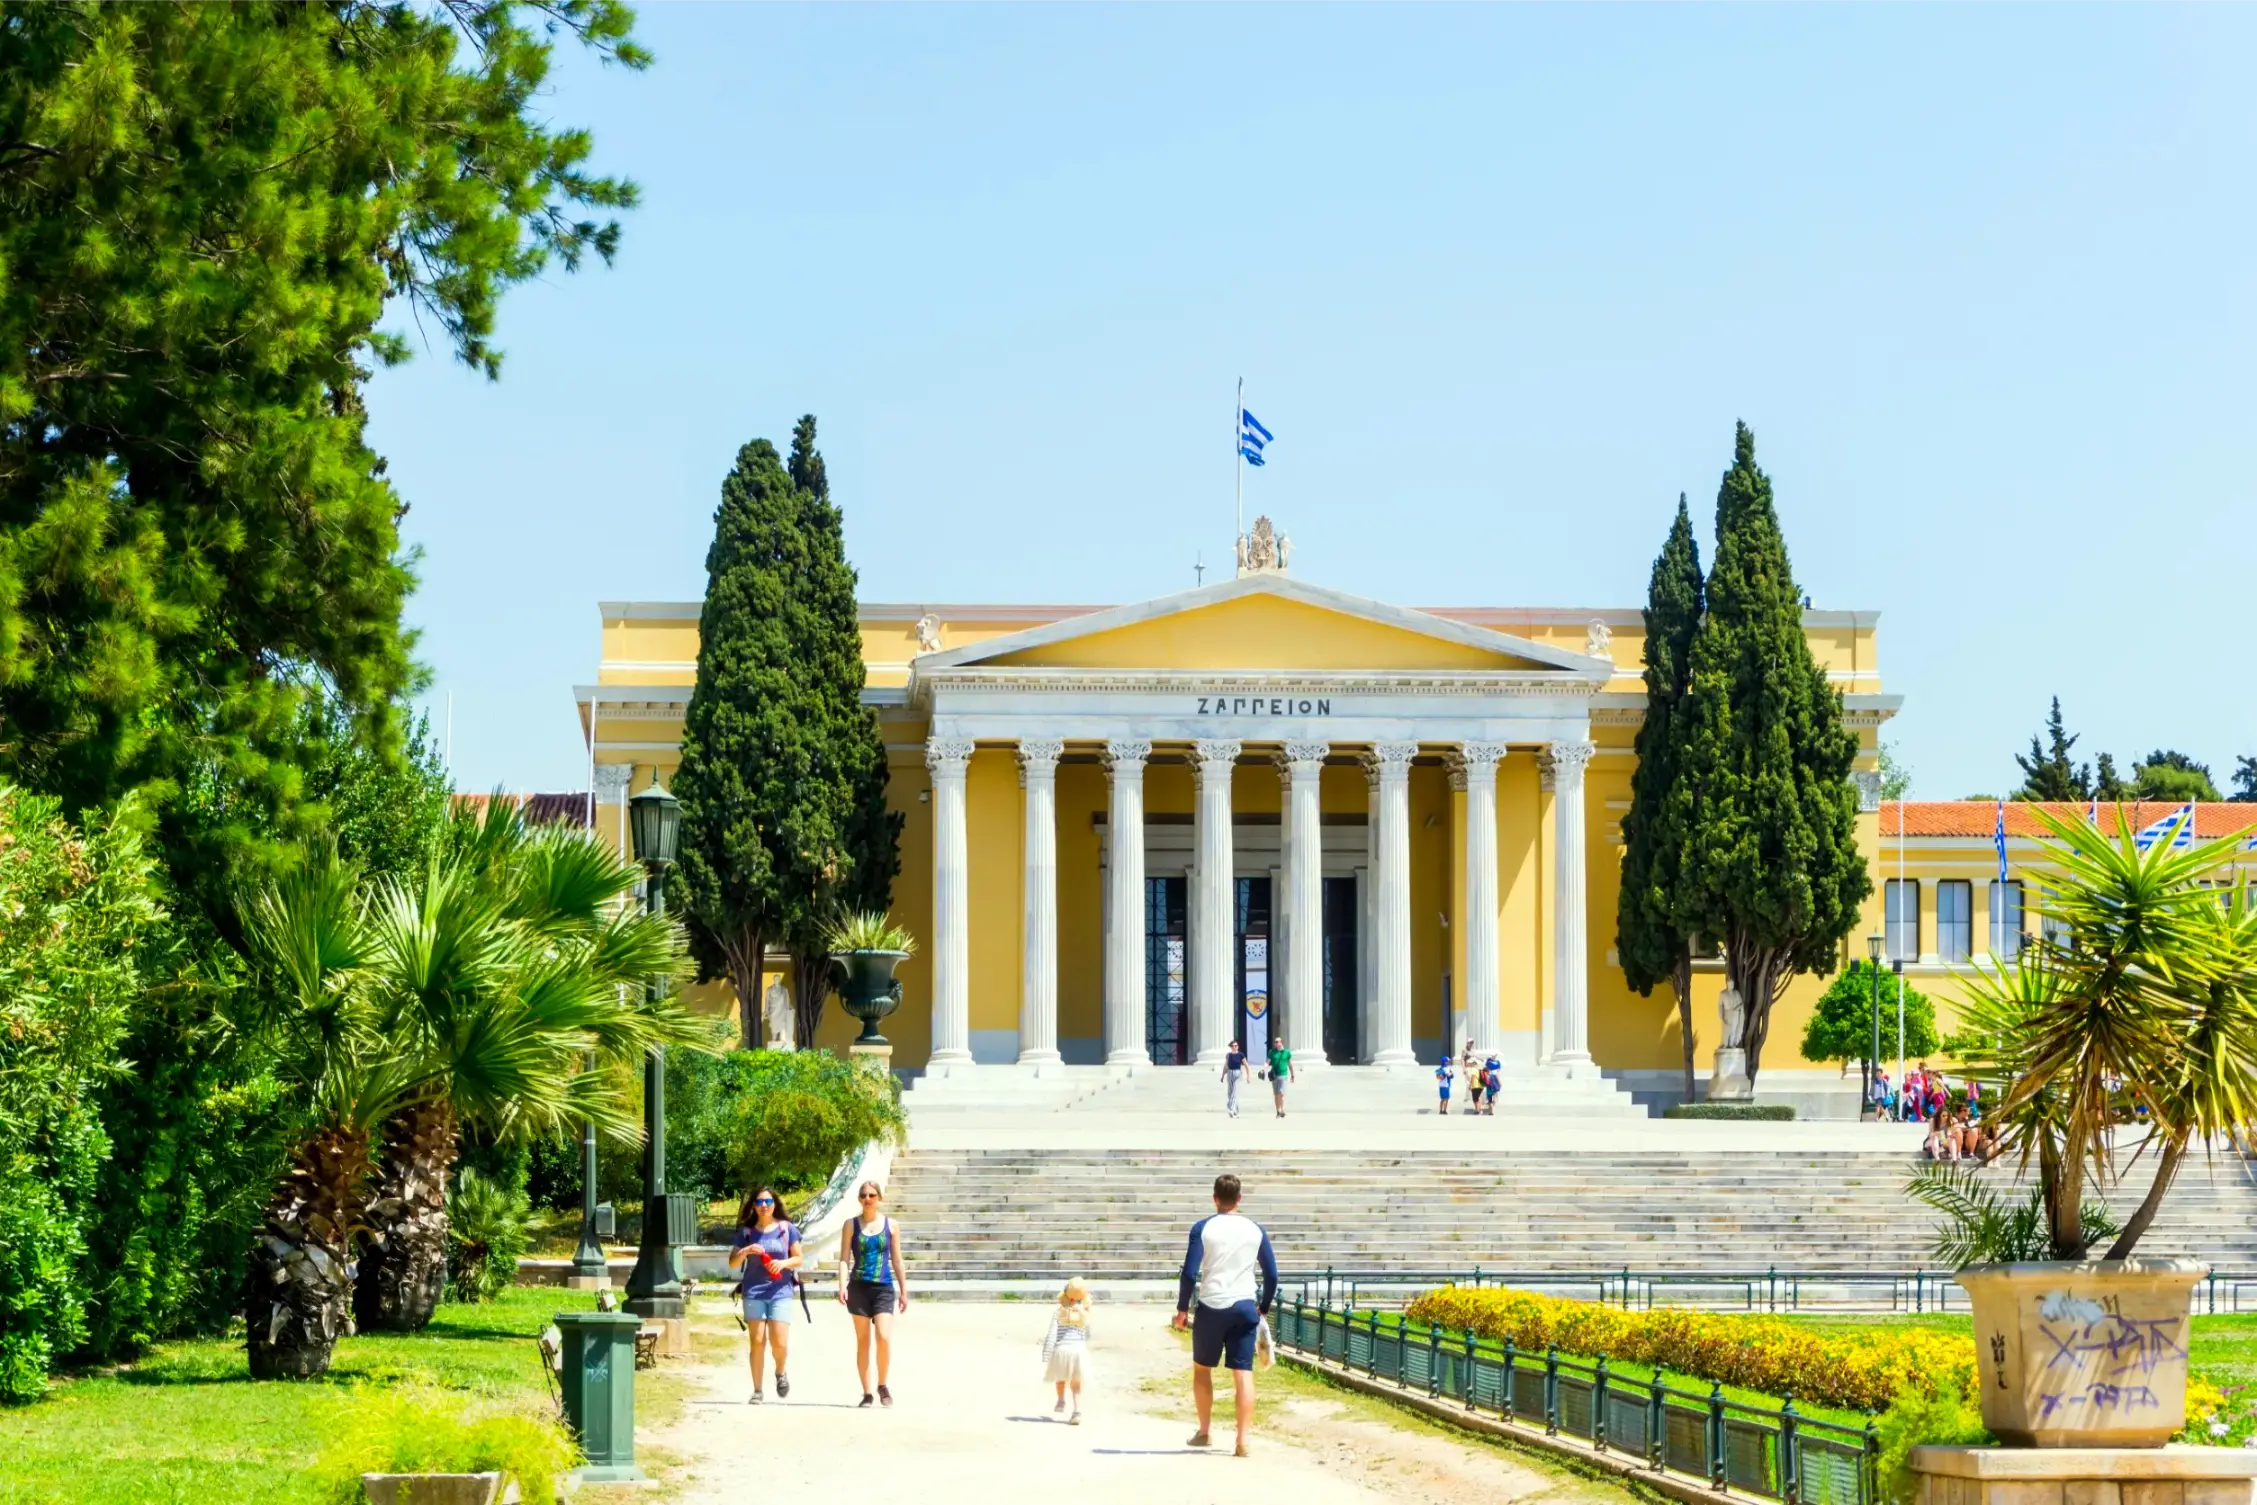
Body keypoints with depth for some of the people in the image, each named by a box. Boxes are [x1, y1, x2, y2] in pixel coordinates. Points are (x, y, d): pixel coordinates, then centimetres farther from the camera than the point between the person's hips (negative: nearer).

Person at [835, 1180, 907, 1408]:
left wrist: (904, 1291, 9)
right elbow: (844, 1258, 1)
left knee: (883, 1337, -15)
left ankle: (882, 1385, 4)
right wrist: (842, 1286, -12)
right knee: (863, 1341, 3)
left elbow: (897, 1260, 11)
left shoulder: (890, 1225, 8)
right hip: (859, 1287, 0)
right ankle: (866, 1392, 10)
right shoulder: (851, 1225, 5)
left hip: (884, 1288, 0)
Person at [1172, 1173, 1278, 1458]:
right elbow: (1272, 1275, 7)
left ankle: (1205, 1432, 22)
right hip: (1245, 1307, 2)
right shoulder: (1255, 1230, 6)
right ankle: (1242, 1440, -7)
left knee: (1202, 1368, 17)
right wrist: (1264, 1309, 18)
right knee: (1243, 1373, 1)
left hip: (1211, 1306, -2)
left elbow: (1189, 1272, -7)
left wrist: (1182, 1309, 2)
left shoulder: (1203, 1228, -3)